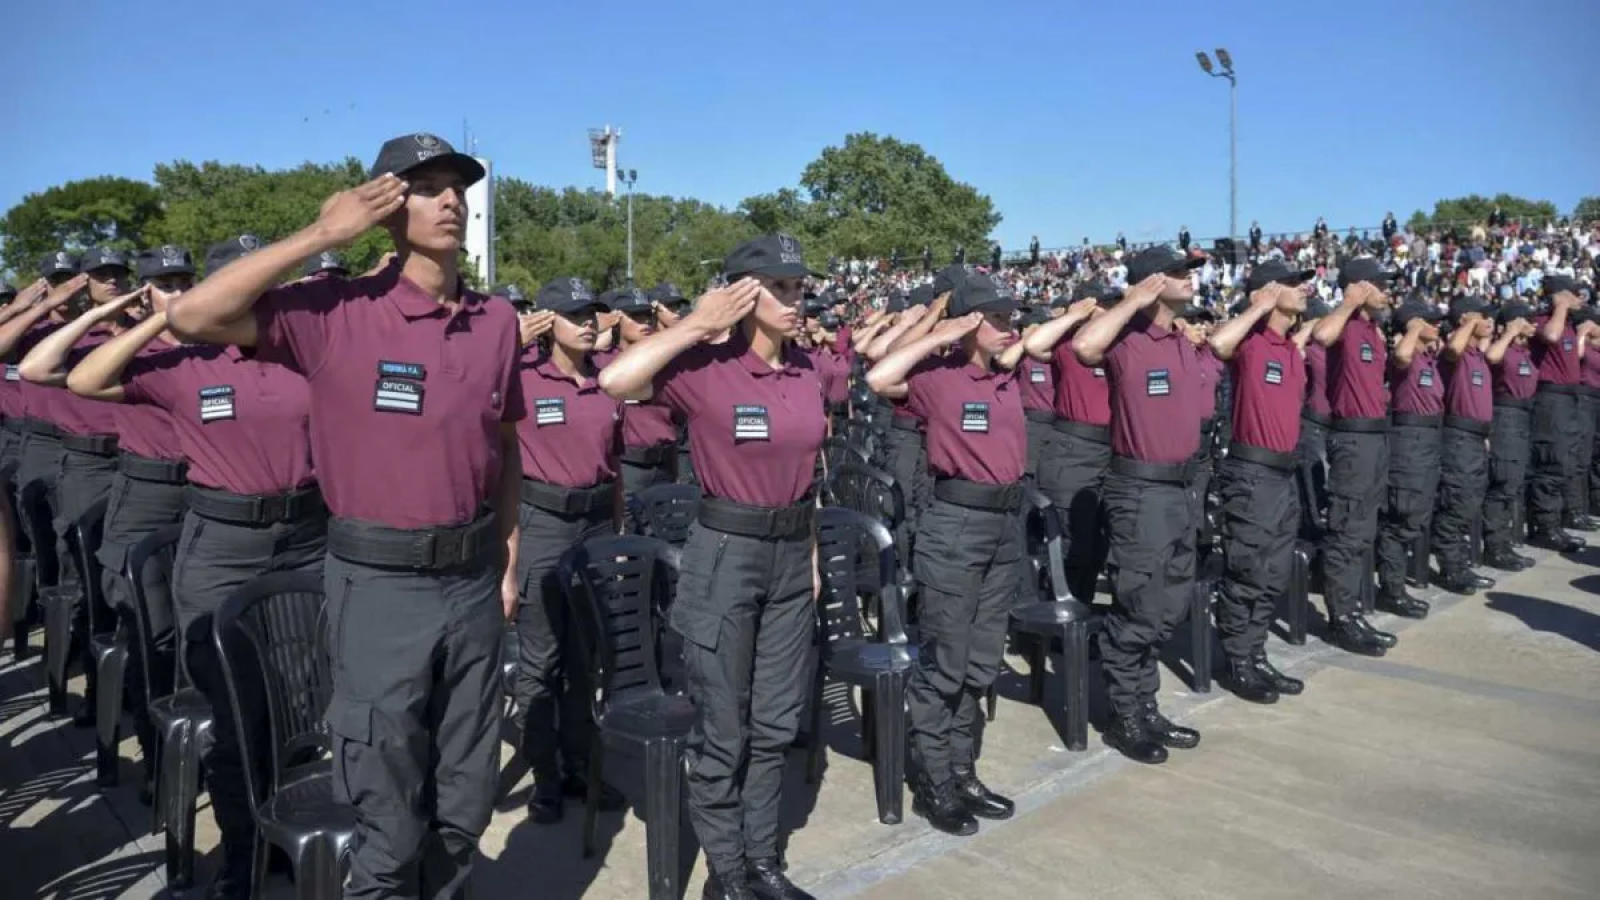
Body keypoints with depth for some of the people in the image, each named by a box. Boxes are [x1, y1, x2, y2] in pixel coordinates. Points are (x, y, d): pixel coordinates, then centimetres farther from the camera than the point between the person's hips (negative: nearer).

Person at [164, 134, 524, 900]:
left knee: (465, 800, 18)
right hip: (379, 582, -4)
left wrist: (508, 556, 11)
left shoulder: (498, 321, 4)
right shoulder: (337, 313, -10)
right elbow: (193, 316, -20)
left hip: (472, 579, 4)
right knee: (387, 816, 9)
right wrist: (321, 235, -17)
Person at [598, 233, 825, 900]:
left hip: (791, 553, 6)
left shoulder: (806, 371, 6)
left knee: (775, 724, 15)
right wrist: (697, 325, -20)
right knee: (722, 729, 6)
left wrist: (812, 556, 15)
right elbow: (615, 381, -29)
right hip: (725, 553, -6)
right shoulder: (704, 368, -12)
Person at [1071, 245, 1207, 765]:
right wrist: (1134, 302, -24)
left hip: (1182, 485, 8)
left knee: (1168, 608, 15)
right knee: (1137, 611, -1)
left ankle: (1146, 707, 29)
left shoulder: (1184, 342, 11)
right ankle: (1125, 717, 14)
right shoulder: (1126, 339, -14)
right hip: (1140, 489, -8)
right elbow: (1084, 346, -35)